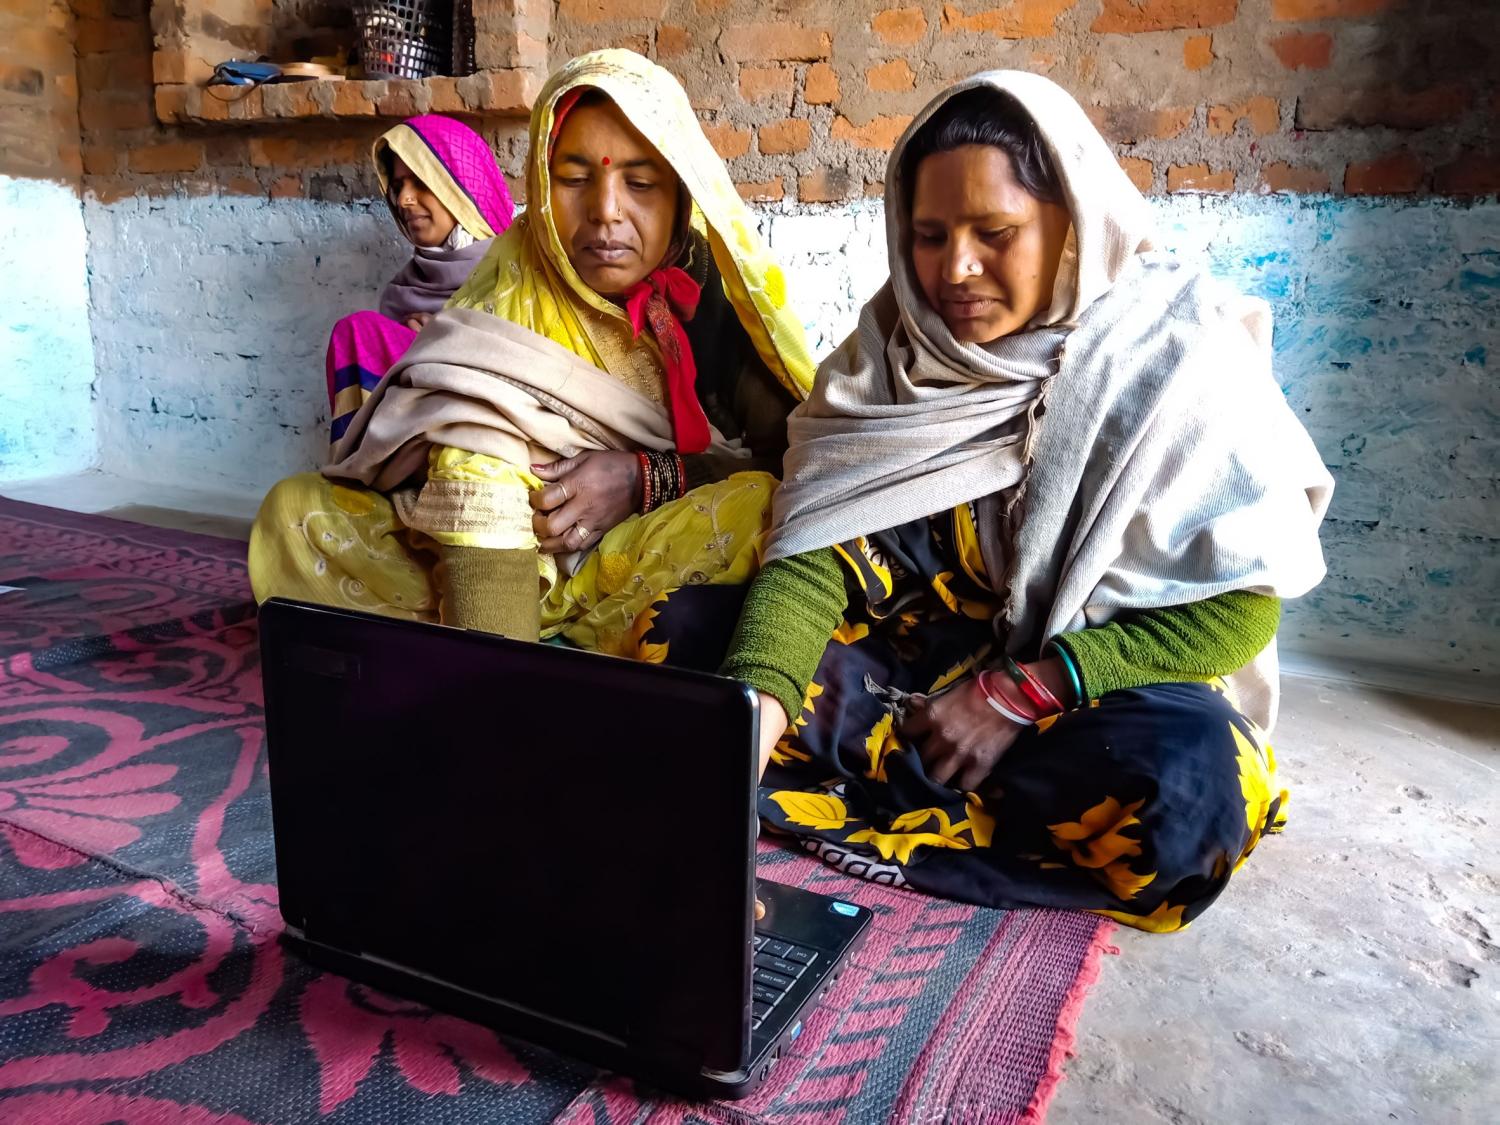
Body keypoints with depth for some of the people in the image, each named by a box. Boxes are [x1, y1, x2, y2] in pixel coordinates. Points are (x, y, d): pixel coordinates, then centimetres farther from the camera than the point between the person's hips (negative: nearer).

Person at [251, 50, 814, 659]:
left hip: (681, 561, 0)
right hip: (526, 562, 1)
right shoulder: (511, 286, -9)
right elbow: (473, 480, -22)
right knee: (295, 512, -11)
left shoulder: (718, 286, -7)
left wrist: (645, 479, -20)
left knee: (768, 509, -31)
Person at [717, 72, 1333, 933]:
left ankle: (849, 809, -18)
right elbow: (814, 552, -14)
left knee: (1183, 786, -37)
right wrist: (756, 704, -33)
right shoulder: (892, 352, -5)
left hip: (1093, 690, -2)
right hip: (917, 664, 3)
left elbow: (1239, 606, -13)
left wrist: (1022, 694, -21)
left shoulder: (1178, 361, -13)